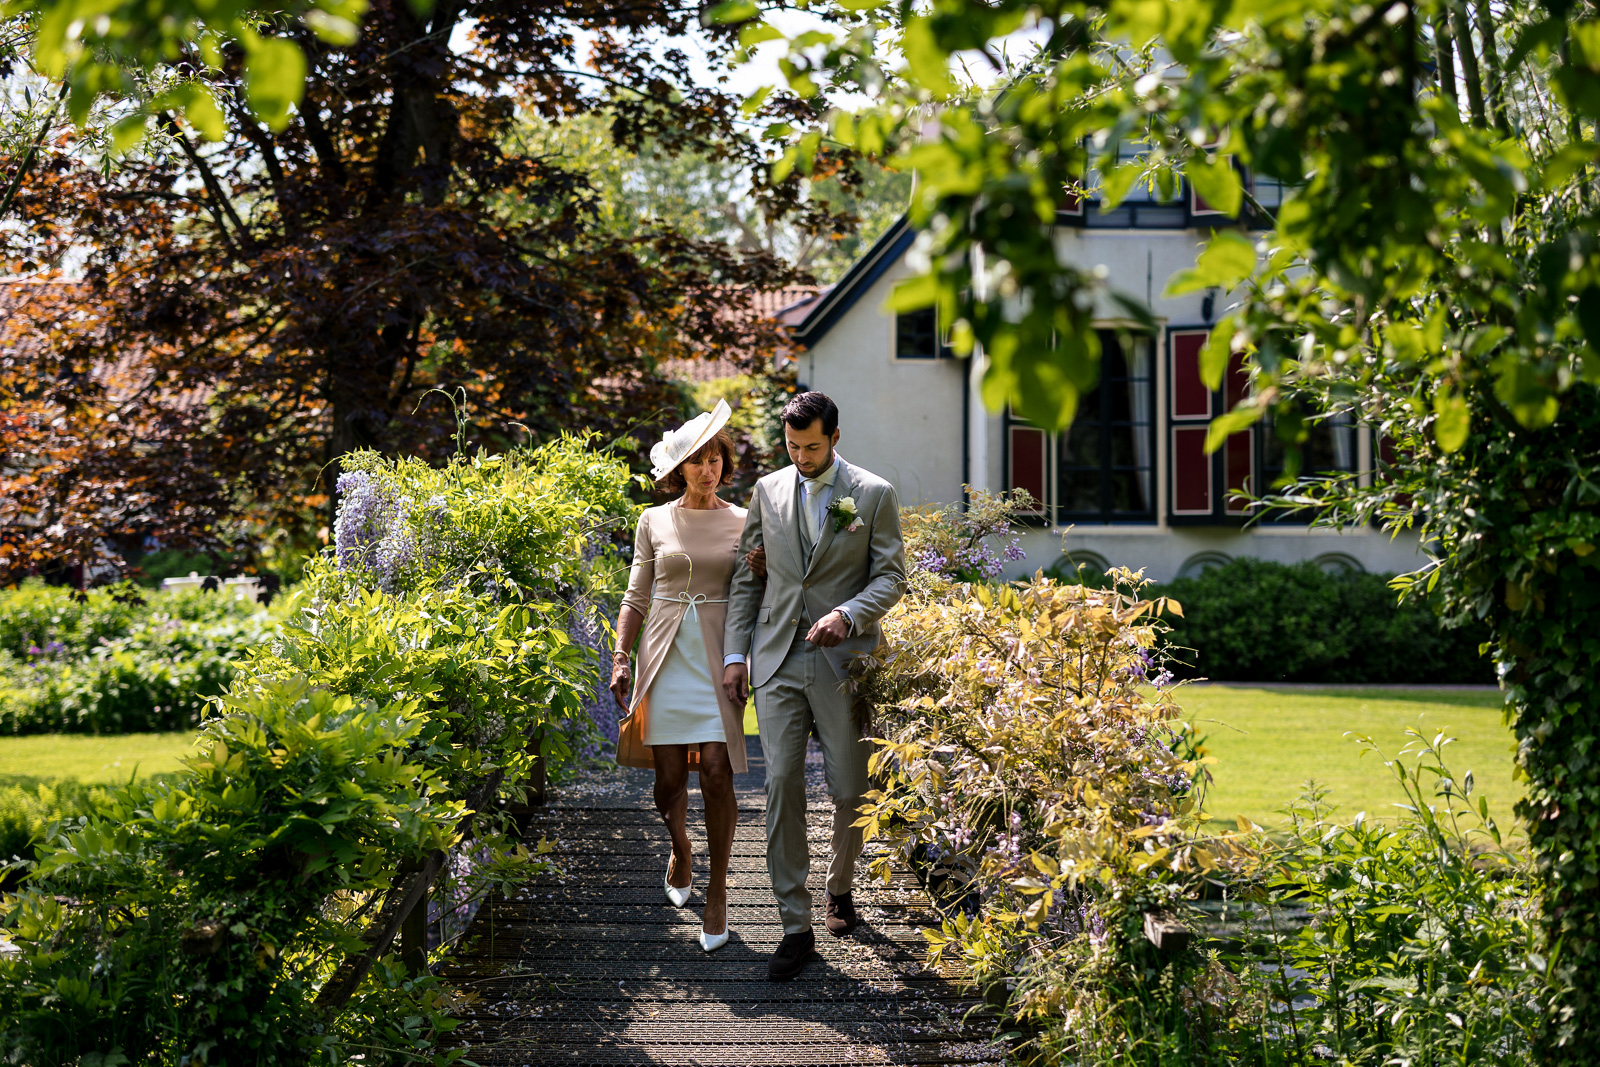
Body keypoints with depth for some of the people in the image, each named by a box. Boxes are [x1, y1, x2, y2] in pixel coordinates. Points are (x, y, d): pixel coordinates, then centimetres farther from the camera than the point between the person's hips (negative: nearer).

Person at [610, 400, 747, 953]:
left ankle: (717, 891, 0)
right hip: (665, 656, 1)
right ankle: (680, 849, 35)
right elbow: (635, 598, 10)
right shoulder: (655, 522, 7)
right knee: (668, 776, 3)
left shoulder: (742, 522, 6)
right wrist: (619, 658, 0)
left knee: (715, 770, -13)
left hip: (718, 658, -1)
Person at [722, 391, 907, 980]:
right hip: (778, 663, 2)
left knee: (851, 791, 4)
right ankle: (796, 926, -2)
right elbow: (748, 575, 13)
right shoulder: (768, 490, 10)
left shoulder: (874, 494, 1)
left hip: (844, 663, -2)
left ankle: (840, 889, 32)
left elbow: (891, 577, -1)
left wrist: (847, 615, -19)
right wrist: (735, 653, 7)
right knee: (782, 786, -6)